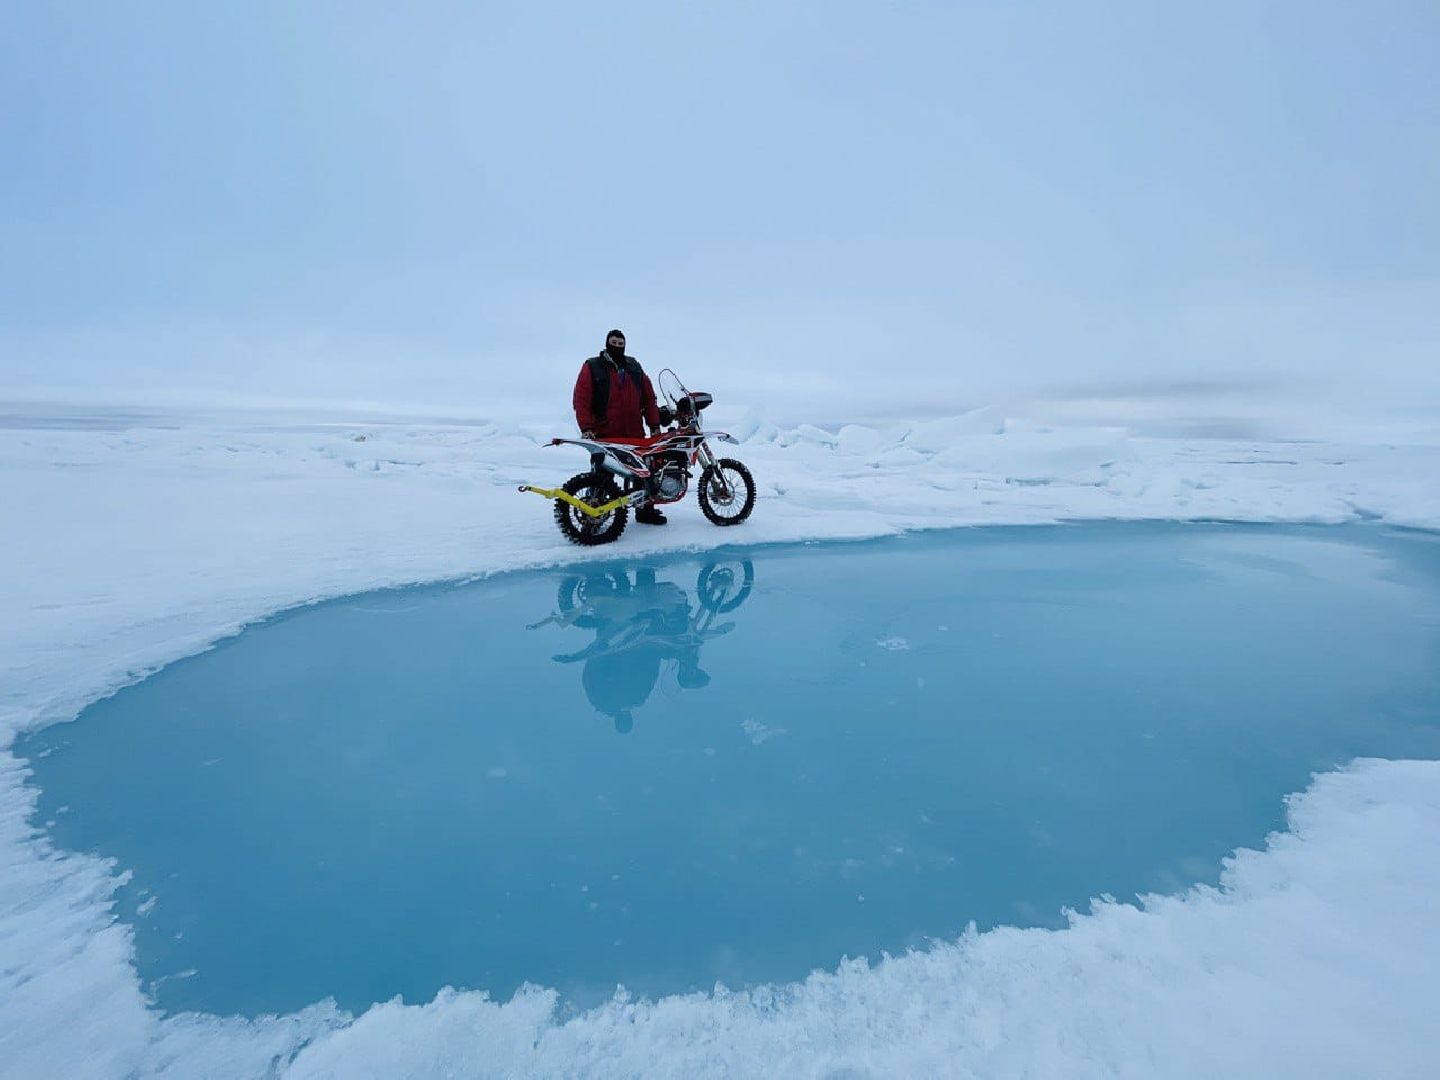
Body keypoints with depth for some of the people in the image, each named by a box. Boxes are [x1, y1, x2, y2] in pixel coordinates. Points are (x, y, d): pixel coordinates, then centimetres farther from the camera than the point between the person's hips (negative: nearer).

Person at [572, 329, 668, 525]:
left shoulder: (634, 367, 13)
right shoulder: (592, 367, 0)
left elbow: (649, 397, 14)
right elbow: (581, 399, -7)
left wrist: (654, 424, 8)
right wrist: (586, 428, -16)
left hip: (635, 434, 4)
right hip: (604, 435, -4)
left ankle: (645, 510, 23)